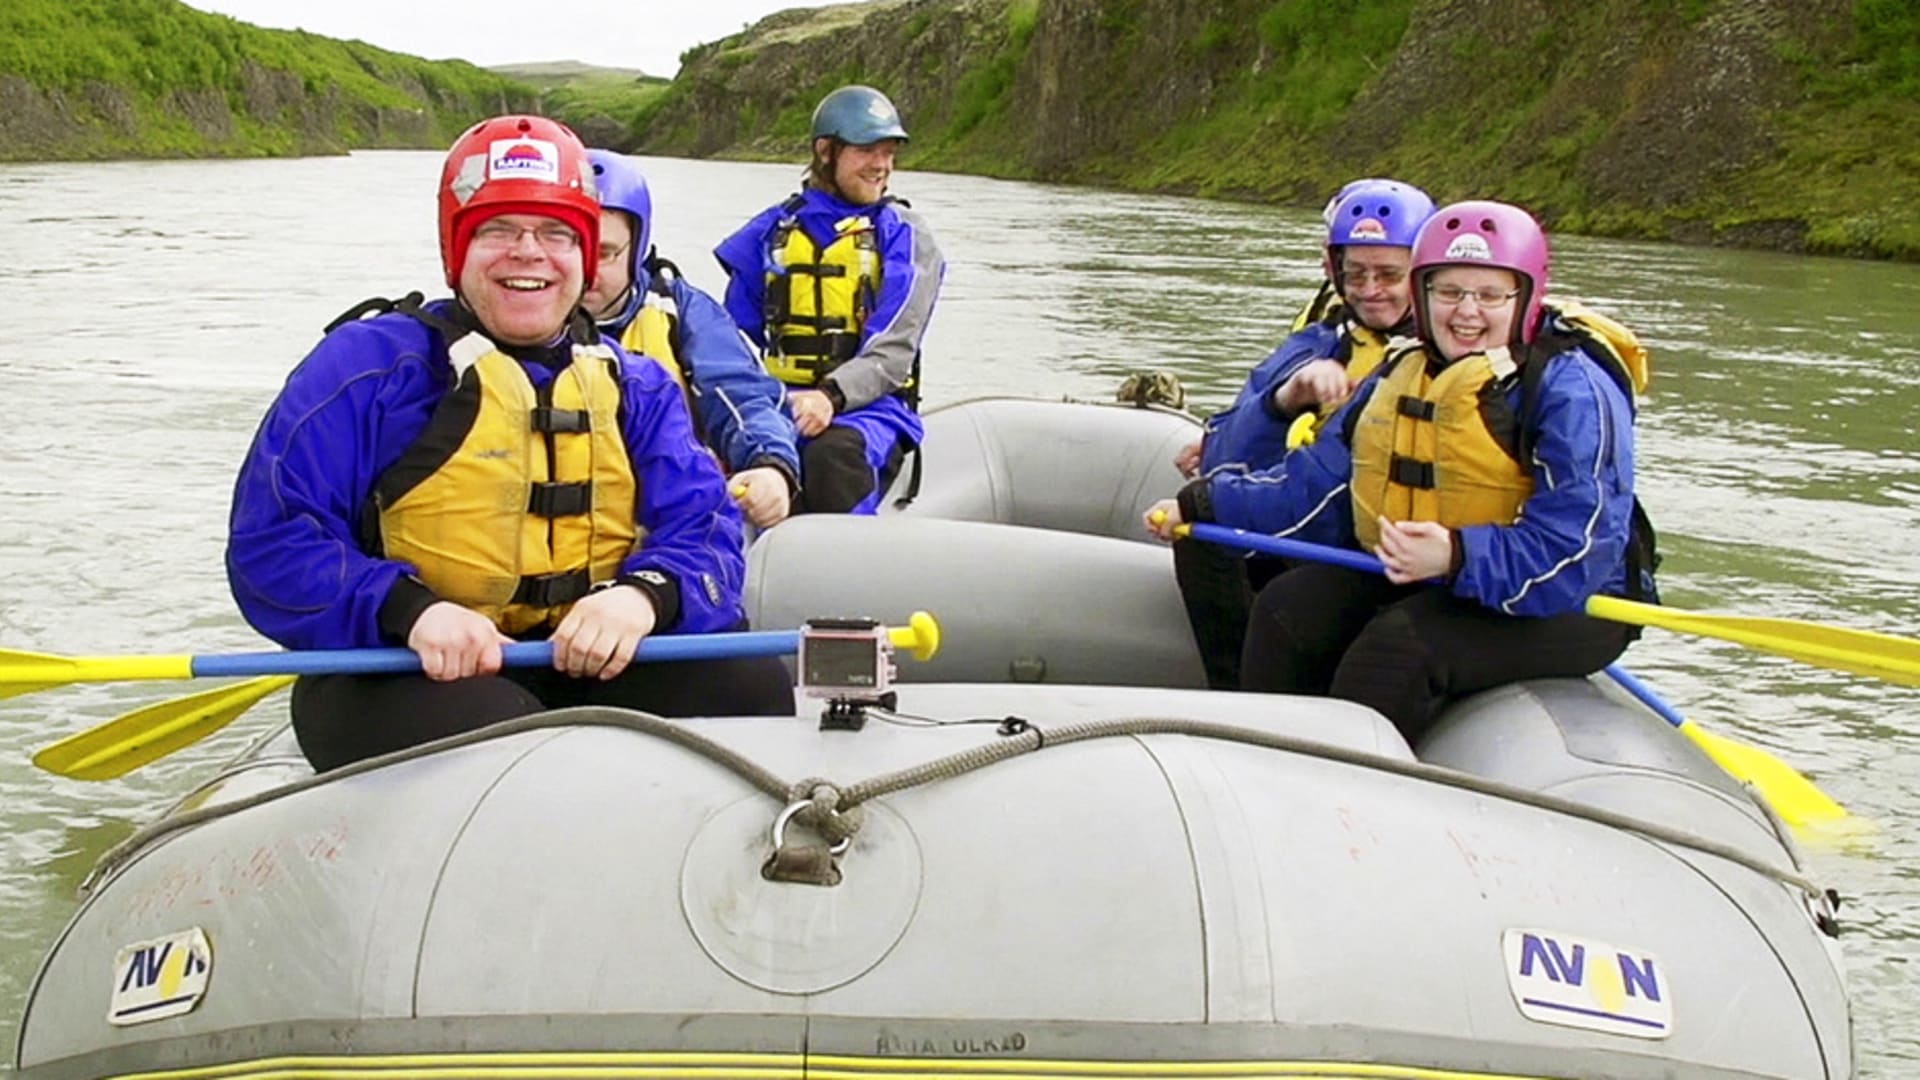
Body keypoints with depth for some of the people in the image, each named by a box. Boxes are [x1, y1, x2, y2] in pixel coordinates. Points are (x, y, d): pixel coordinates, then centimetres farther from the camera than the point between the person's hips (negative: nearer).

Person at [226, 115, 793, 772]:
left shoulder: (636, 389, 13)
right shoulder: (373, 364, -3)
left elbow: (705, 531, 2)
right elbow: (271, 544, -10)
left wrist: (644, 594, -23)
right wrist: (408, 610, -27)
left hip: (594, 666, 5)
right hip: (399, 676, -4)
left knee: (751, 686, -19)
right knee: (486, 729, -37)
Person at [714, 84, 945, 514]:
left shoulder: (902, 236, 6)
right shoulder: (772, 231, 15)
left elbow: (892, 352, -6)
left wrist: (831, 396, -24)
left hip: (870, 404, -2)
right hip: (781, 399, 2)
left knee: (834, 453, -38)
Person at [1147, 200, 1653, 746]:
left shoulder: (1571, 389, -15)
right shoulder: (1402, 376, 9)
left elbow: (1577, 549, -26)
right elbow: (1317, 485, 14)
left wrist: (1458, 557, -39)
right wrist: (1204, 503, 6)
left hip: (1564, 607, -8)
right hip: (1415, 583, 8)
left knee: (1398, 649, -31)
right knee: (1287, 611, -8)